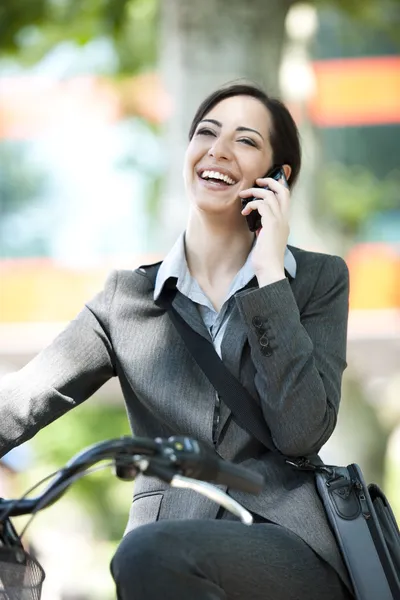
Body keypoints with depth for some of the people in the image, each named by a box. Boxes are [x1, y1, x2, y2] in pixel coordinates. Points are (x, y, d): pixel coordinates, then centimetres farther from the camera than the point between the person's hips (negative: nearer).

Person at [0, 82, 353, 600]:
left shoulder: (319, 279, 9)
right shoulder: (128, 297, 13)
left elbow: (301, 431, -5)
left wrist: (270, 273, -5)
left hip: (288, 545, -1)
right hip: (172, 533, 1)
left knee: (151, 554, -31)